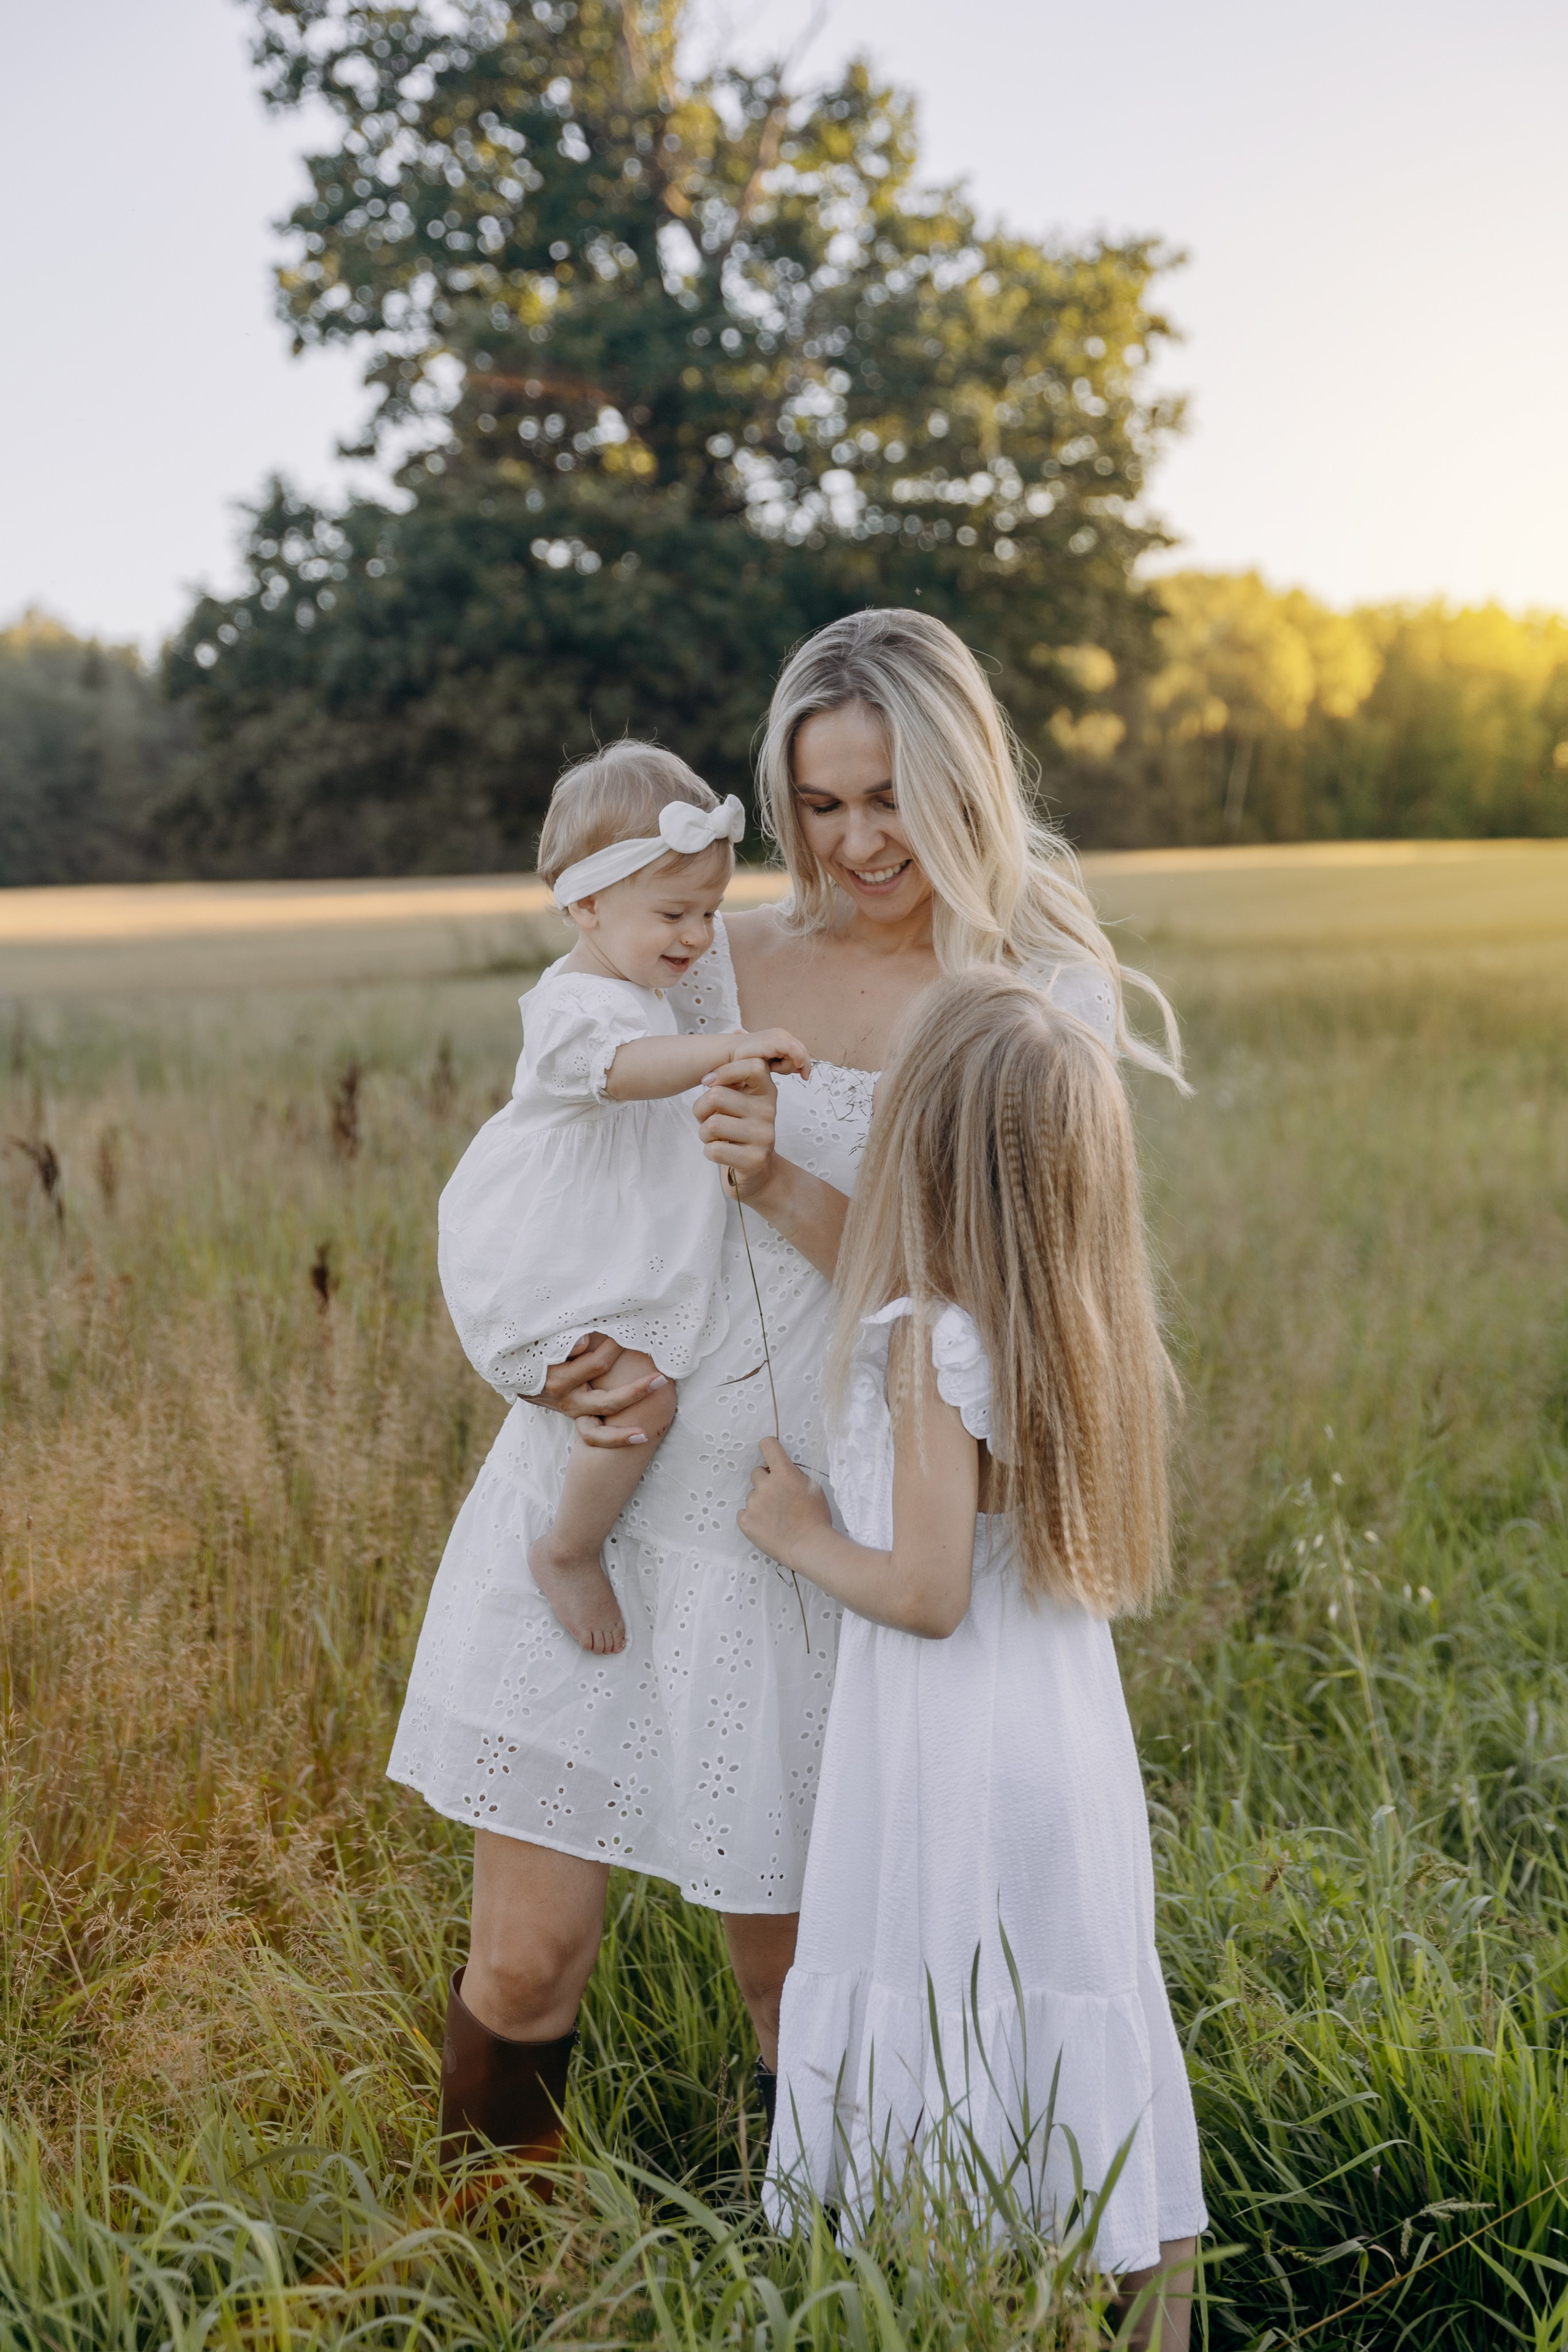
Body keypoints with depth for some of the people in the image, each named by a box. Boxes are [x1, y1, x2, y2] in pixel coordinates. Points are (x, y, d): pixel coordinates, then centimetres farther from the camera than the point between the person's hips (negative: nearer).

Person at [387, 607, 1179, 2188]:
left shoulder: (1044, 1003, 1)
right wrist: (542, 1357, -7)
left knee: (787, 1973, 9)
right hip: (594, 1494, 2)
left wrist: (788, 1187, -20)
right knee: (525, 1962, 4)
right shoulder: (709, 965, 6)